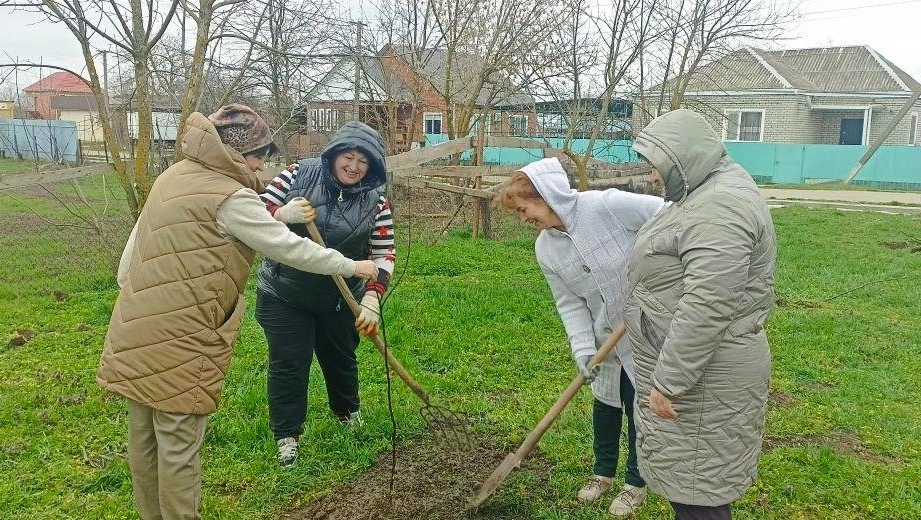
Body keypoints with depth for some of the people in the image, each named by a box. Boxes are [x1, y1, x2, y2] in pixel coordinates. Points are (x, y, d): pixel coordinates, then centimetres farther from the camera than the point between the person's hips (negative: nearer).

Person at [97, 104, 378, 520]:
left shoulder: (174, 176, 12)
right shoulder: (230, 196, -16)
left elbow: (131, 256, 15)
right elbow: (290, 248, -14)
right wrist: (353, 267, -3)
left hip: (137, 328, 10)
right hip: (177, 341, -9)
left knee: (143, 438, 19)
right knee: (178, 447, 4)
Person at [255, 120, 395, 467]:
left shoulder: (375, 200, -8)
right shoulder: (299, 175, -11)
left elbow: (384, 254, -9)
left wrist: (372, 298, -23)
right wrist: (281, 214, -32)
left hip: (340, 300, 2)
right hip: (284, 295, -2)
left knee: (340, 358, 21)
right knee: (288, 363, 2)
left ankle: (347, 411, 48)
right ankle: (287, 435, 22)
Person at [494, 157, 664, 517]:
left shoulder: (608, 206, -27)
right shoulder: (546, 249, -7)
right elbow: (570, 303, -5)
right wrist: (583, 350, -15)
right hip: (607, 334, 5)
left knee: (638, 403, 7)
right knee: (605, 401, 18)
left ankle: (636, 482, 30)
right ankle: (603, 472, 41)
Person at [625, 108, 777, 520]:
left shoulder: (719, 205, -23)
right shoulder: (706, 193, 12)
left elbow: (707, 307, -29)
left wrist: (668, 381, -25)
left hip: (702, 376, -10)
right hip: (686, 361, 10)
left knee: (696, 486, 2)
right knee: (690, 473, 22)